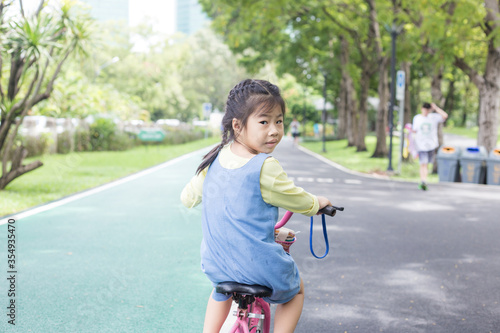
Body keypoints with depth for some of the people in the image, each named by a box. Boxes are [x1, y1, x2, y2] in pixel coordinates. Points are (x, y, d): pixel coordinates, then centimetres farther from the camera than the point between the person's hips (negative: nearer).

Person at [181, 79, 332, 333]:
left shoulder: (216, 159, -2)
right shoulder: (265, 168, -21)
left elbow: (188, 197, 10)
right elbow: (295, 200, -7)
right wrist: (317, 203, 15)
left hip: (215, 264, 6)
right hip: (259, 267, -5)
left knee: (221, 291, 40)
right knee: (295, 292, 27)